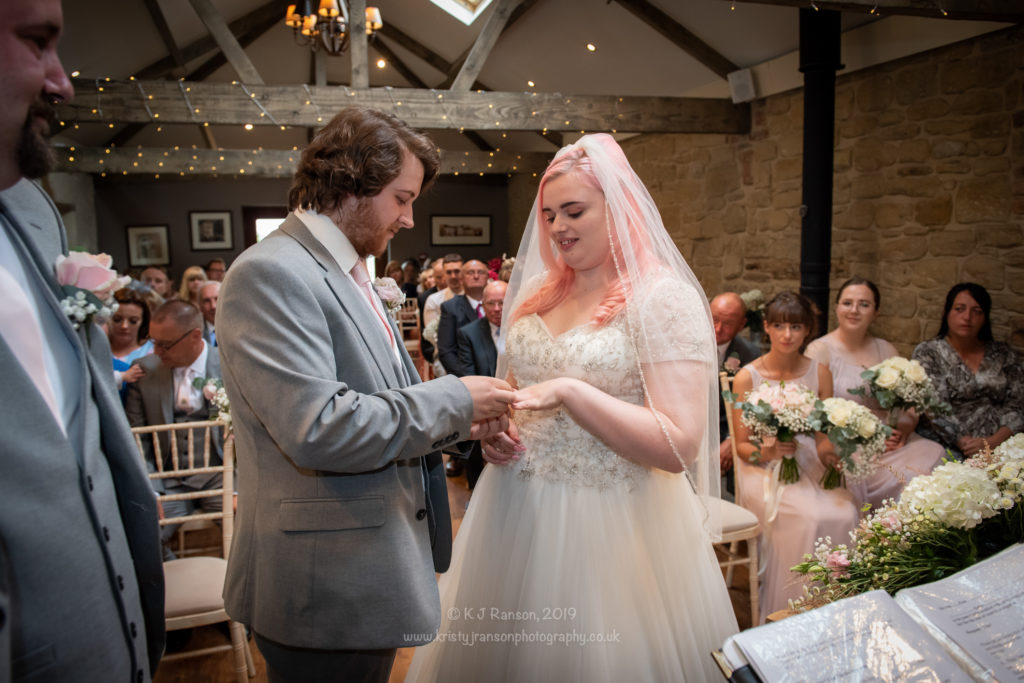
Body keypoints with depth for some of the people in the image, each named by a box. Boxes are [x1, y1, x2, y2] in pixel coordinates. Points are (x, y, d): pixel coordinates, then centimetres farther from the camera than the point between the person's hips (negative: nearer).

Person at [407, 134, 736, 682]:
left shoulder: (663, 298, -13)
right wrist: (493, 427, -1)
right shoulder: (537, 293, 6)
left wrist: (569, 391, -24)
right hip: (515, 513, 6)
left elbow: (681, 447, -19)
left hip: (607, 526, -6)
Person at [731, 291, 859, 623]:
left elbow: (824, 438, 9)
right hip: (764, 471, -3)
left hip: (809, 467, 4)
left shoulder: (819, 372, 7)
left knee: (844, 513, -27)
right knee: (809, 517, -30)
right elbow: (742, 445, 0)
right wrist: (767, 451, -21)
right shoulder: (747, 378, -4)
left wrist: (831, 454, -13)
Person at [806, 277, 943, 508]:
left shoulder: (887, 351, 17)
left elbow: (909, 406, 16)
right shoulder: (820, 350, 0)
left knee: (935, 456, -22)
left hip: (889, 443, 6)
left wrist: (904, 428, -6)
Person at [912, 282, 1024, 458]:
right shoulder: (927, 353, 5)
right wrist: (961, 442, -17)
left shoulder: (1004, 356, 14)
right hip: (948, 448, -1)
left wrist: (990, 442, -11)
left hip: (999, 445, 1)